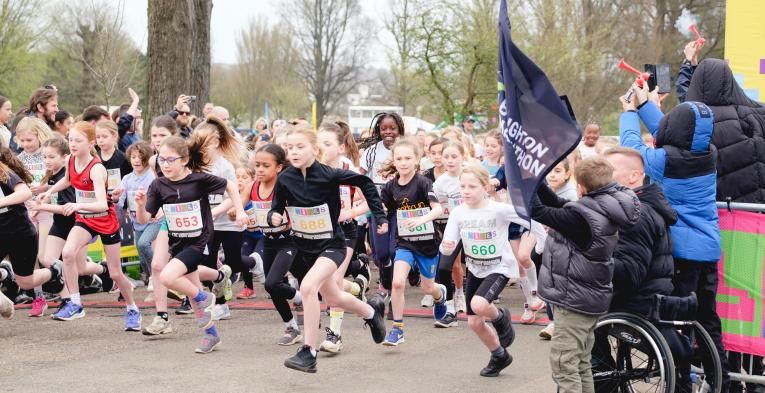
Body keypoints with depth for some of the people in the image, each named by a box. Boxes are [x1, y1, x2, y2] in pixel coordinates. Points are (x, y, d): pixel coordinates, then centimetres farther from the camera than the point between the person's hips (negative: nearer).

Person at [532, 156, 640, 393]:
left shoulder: (582, 216, -24)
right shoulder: (604, 210, 3)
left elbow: (537, 210, -21)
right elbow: (559, 206, 7)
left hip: (574, 300, -10)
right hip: (591, 298, 10)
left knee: (563, 366, -6)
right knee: (581, 365, 19)